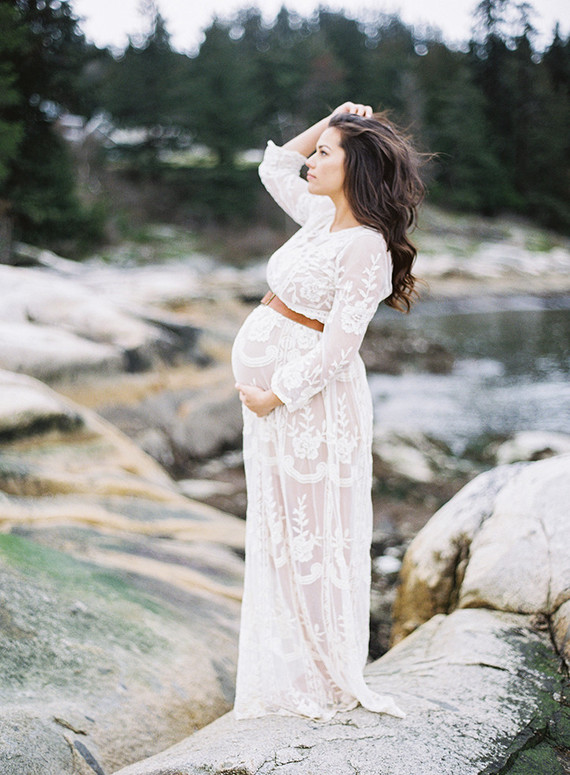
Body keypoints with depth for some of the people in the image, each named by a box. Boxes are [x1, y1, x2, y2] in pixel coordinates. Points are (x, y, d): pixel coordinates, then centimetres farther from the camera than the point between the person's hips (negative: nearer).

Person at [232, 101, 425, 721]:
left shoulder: (366, 248, -19)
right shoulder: (322, 216, 6)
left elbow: (338, 347, -22)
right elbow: (273, 169, 22)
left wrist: (274, 396, -16)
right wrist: (328, 123, 11)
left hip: (308, 392, -9)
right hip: (270, 385, 9)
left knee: (307, 530, 3)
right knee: (275, 526, 16)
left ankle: (329, 677, 20)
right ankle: (288, 664, 30)